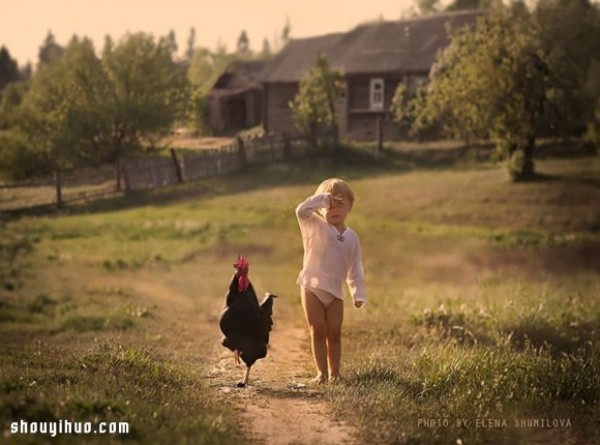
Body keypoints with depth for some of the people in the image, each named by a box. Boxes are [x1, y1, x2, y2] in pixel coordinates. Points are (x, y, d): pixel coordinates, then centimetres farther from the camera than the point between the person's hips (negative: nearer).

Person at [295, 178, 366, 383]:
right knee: (318, 331, 0)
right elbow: (301, 211, -25)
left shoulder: (351, 237, 7)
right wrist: (321, 198, -20)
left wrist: (358, 294, 3)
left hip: (335, 292, 3)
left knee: (334, 333, 4)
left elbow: (355, 268, 9)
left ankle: (334, 372, 12)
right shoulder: (315, 226, -3)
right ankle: (321, 371, 6)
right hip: (312, 288, -3)